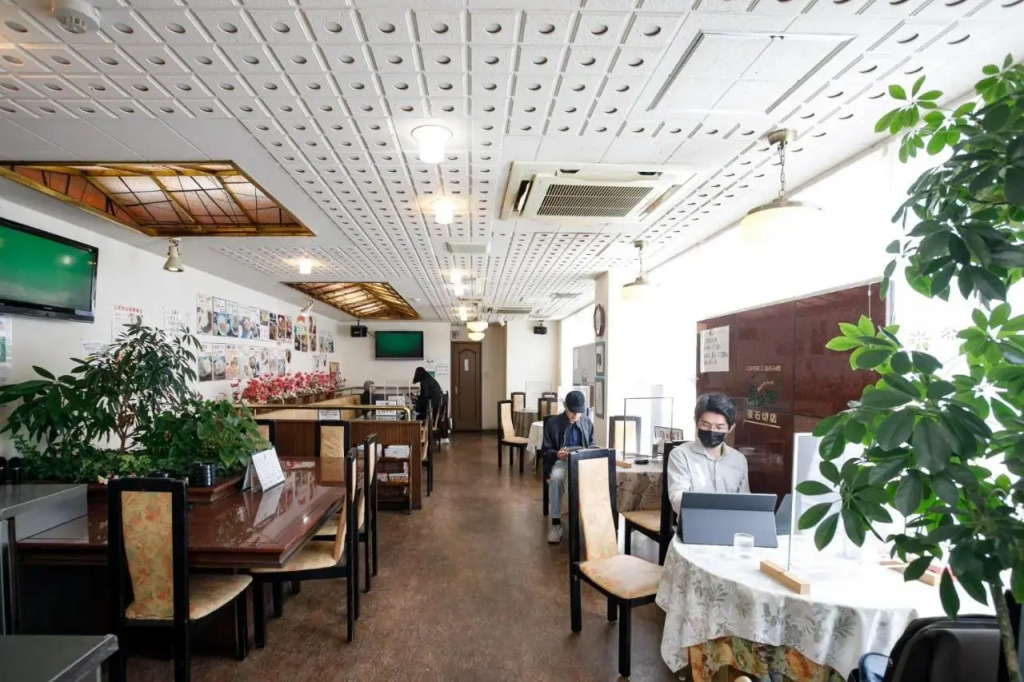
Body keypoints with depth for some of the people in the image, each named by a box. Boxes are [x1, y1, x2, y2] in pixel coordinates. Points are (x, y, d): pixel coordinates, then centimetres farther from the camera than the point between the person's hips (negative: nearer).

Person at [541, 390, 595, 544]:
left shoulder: (587, 422, 6)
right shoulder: (552, 423, -4)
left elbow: (591, 445, 16)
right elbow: (545, 450, 0)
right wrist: (557, 454, -22)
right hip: (560, 461, -2)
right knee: (555, 478, -37)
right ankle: (556, 522, -25)